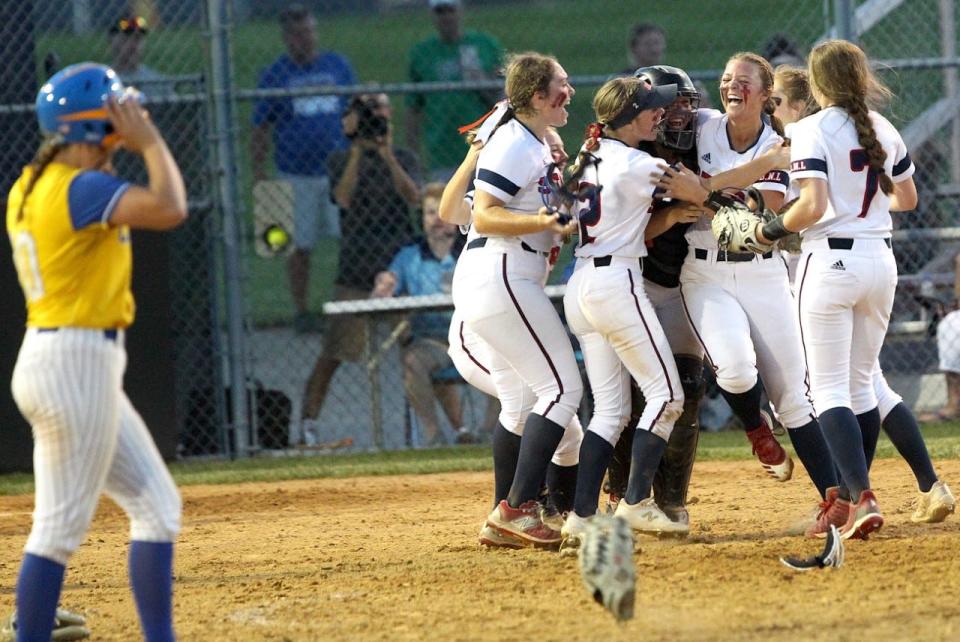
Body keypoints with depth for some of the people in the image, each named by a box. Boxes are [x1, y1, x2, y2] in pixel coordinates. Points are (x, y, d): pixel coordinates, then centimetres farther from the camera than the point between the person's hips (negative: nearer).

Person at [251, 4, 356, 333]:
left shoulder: (338, 65, 9)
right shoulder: (275, 75, 4)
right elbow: (260, 130, 5)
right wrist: (258, 173, -1)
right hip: (296, 175, -1)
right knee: (300, 246, 4)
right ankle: (301, 312, 13)